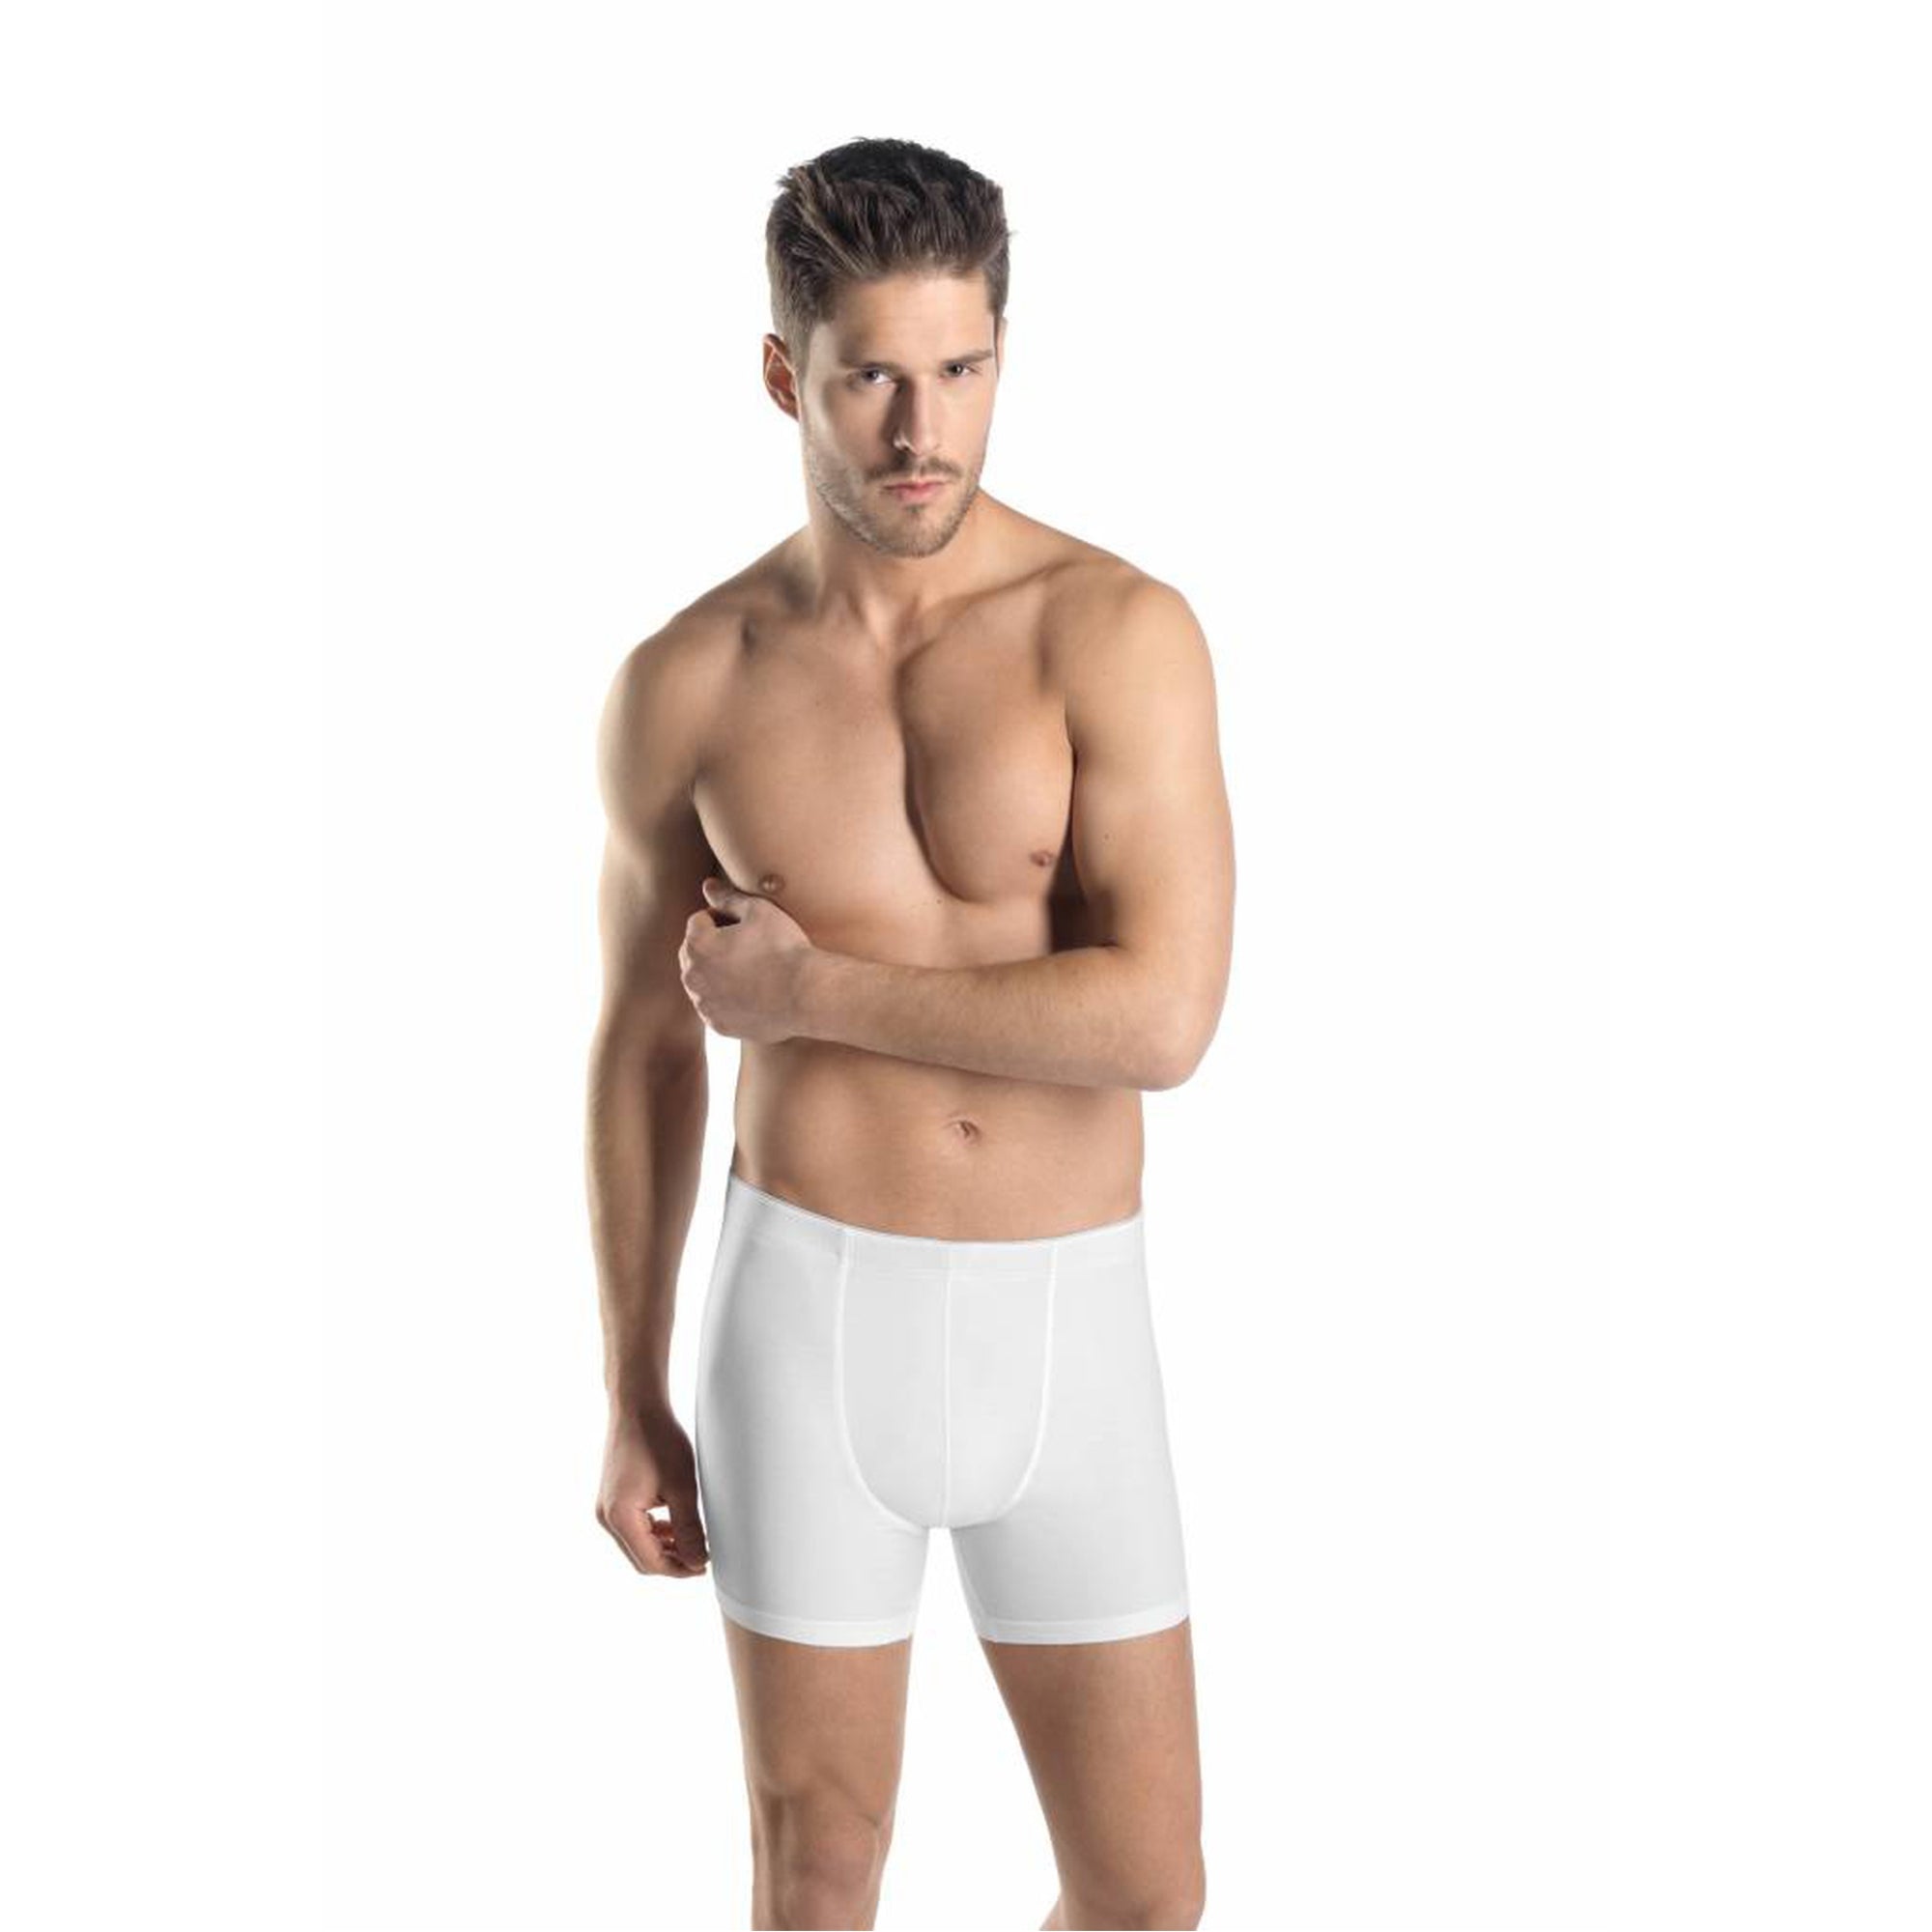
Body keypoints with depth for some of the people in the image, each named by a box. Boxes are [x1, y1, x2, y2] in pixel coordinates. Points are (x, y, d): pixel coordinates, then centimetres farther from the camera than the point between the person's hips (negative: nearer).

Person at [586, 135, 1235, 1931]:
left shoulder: (1121, 633, -10)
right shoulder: (684, 684, -2)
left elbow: (1161, 1019, -19)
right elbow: (644, 1047, 8)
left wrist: (805, 989, -14)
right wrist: (632, 1403, 10)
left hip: (1060, 1329, 0)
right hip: (807, 1312, 1)